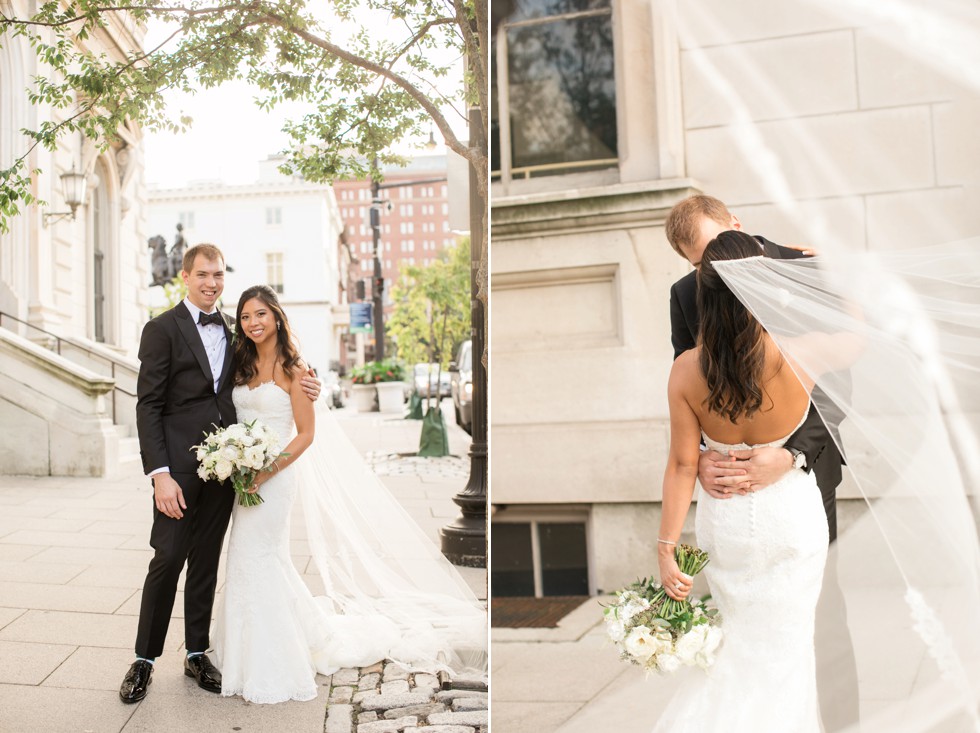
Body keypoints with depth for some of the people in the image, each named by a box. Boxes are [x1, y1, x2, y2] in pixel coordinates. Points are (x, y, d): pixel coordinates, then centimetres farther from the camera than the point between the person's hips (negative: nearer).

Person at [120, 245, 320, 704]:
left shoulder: (230, 332, 13)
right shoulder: (162, 329, -4)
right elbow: (148, 405, -9)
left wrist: (300, 387, 1)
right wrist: (159, 473, -18)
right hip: (179, 466, -5)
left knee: (206, 561, 12)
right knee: (168, 559, -3)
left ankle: (197, 653, 24)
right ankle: (145, 658, 14)